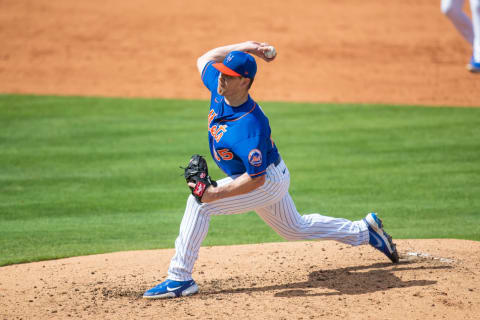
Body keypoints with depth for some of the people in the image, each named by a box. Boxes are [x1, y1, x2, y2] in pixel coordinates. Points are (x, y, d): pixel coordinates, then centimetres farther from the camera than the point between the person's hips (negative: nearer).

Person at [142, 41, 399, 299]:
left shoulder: (250, 126, -36)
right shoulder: (219, 90, -14)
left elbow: (256, 178, -33)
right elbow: (204, 60, 7)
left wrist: (217, 194, -37)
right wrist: (243, 47, -3)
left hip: (268, 182, -10)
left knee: (199, 203, -22)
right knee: (295, 229, 28)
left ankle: (180, 279, -19)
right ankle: (364, 231, 41)